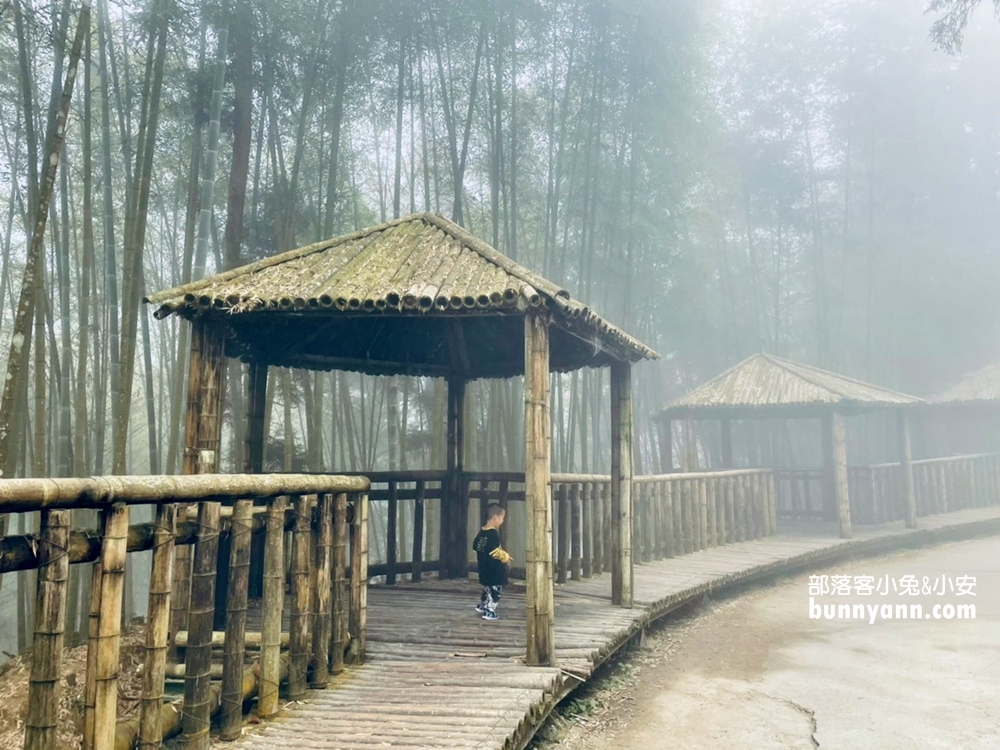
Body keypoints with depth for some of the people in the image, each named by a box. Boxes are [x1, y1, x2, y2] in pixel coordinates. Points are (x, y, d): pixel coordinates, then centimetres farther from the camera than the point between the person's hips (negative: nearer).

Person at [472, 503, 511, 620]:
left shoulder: (481, 532, 6)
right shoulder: (493, 533, -22)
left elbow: (475, 546, 14)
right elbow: (494, 551, -26)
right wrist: (505, 556, -13)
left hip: (484, 568, 9)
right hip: (494, 569, -9)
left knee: (487, 588, 25)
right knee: (494, 590, -1)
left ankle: (482, 606, 34)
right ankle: (489, 611, 1)